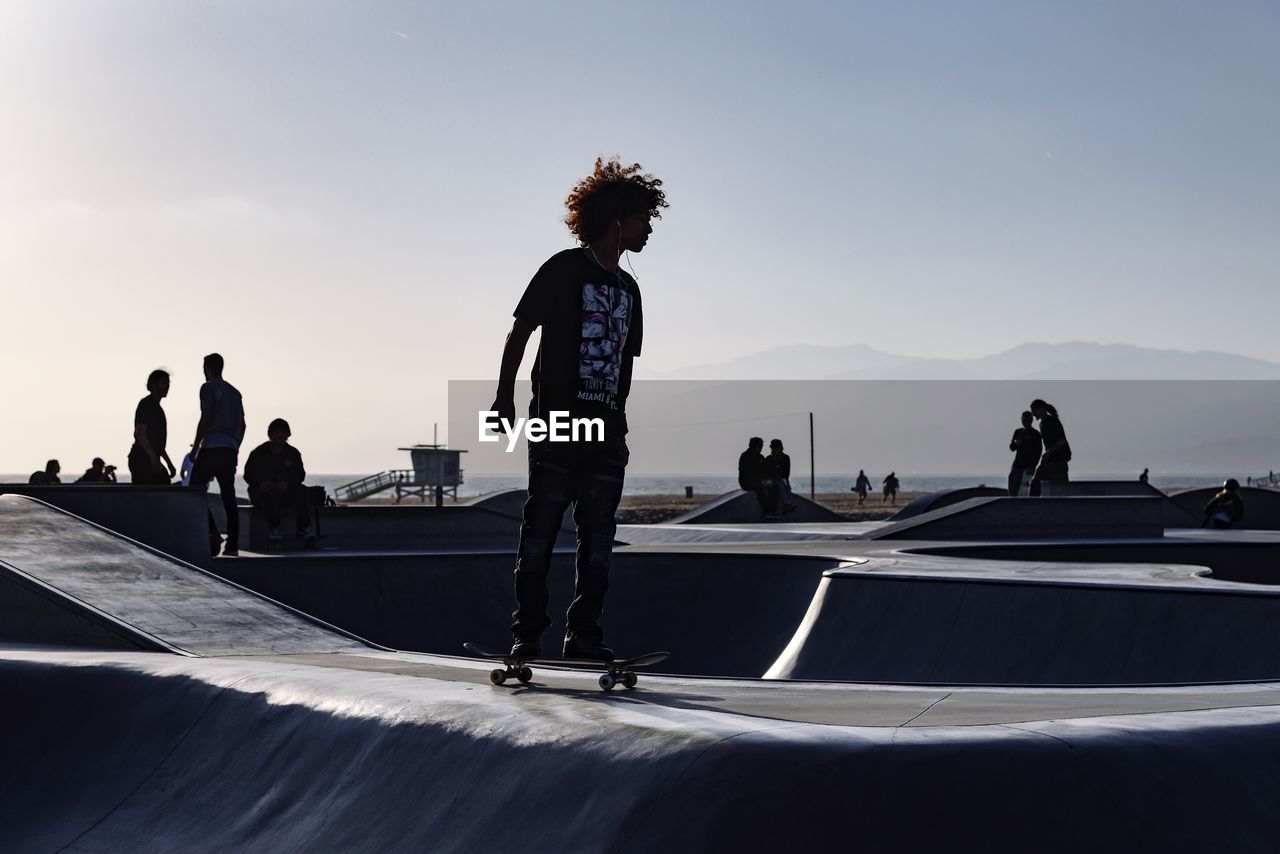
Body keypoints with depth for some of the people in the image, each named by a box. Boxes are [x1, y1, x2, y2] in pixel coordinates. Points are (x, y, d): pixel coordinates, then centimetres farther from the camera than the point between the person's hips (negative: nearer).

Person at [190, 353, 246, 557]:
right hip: (230, 449, 7)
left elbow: (205, 419, -11)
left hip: (211, 448, -7)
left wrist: (195, 446, -5)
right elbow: (242, 425, 18)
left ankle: (212, 533, -16)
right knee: (228, 497, 5)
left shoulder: (208, 388, -3)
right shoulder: (234, 392, 19)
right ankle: (232, 544, 0)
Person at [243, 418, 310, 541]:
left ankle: (303, 528, -29)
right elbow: (248, 475, 1)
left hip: (286, 490, 3)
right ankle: (275, 529, -41)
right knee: (269, 494, -37)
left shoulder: (293, 453, 12)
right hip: (262, 492, -3)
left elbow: (300, 475, 5)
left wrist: (287, 484, -17)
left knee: (302, 490, -25)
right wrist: (260, 483, -21)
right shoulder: (258, 453, 5)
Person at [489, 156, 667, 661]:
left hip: (606, 430, 6)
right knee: (541, 529, -5)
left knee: (599, 537, 3)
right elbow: (520, 332, -3)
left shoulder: (627, 287, 18)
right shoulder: (565, 269, -1)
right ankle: (527, 634, -1)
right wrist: (504, 397, -9)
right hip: (557, 423, -6)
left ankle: (584, 634, 7)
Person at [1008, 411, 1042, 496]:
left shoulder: (1035, 434, -3)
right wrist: (1015, 444, -11)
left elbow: (1038, 451, -6)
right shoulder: (1018, 432, 13)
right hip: (1017, 464, 5)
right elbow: (1012, 448, 14)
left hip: (1028, 467, -5)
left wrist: (1033, 466, -15)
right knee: (1012, 490, -4)